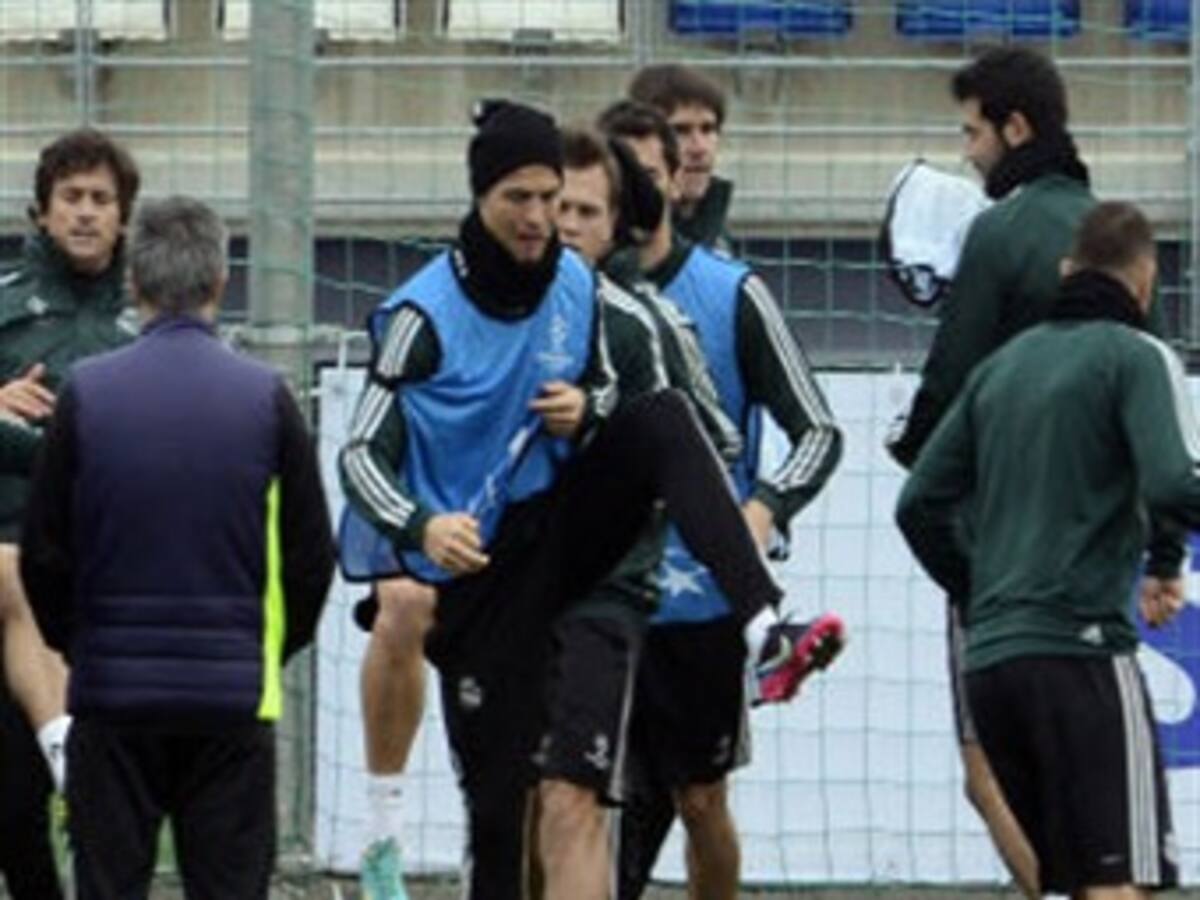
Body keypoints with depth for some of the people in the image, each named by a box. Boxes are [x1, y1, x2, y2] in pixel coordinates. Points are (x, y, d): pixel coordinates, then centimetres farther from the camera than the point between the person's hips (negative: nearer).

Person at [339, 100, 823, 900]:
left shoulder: (577, 286, 0)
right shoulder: (425, 314, -14)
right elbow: (363, 452, -15)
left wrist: (586, 409, -9)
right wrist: (421, 528, -35)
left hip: (563, 527, 4)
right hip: (478, 570, -4)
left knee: (663, 420, -20)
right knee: (500, 795, -6)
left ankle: (764, 629, -35)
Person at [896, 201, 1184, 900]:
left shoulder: (1003, 364, 17)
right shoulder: (1136, 356, -3)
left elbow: (921, 506, 18)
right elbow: (1175, 484, -19)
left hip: (990, 658, 7)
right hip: (1082, 652, -7)